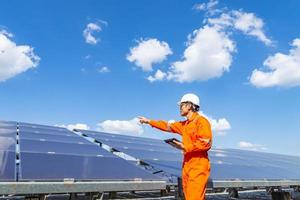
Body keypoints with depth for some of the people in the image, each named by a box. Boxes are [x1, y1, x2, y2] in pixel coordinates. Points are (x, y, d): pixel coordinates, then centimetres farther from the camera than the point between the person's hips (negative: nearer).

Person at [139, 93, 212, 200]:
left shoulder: (201, 121, -8)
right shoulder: (185, 124, 18)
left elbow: (206, 143, -18)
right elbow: (168, 126, 27)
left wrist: (186, 147, -13)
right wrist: (149, 121, 30)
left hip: (198, 167, -8)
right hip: (187, 165, 8)